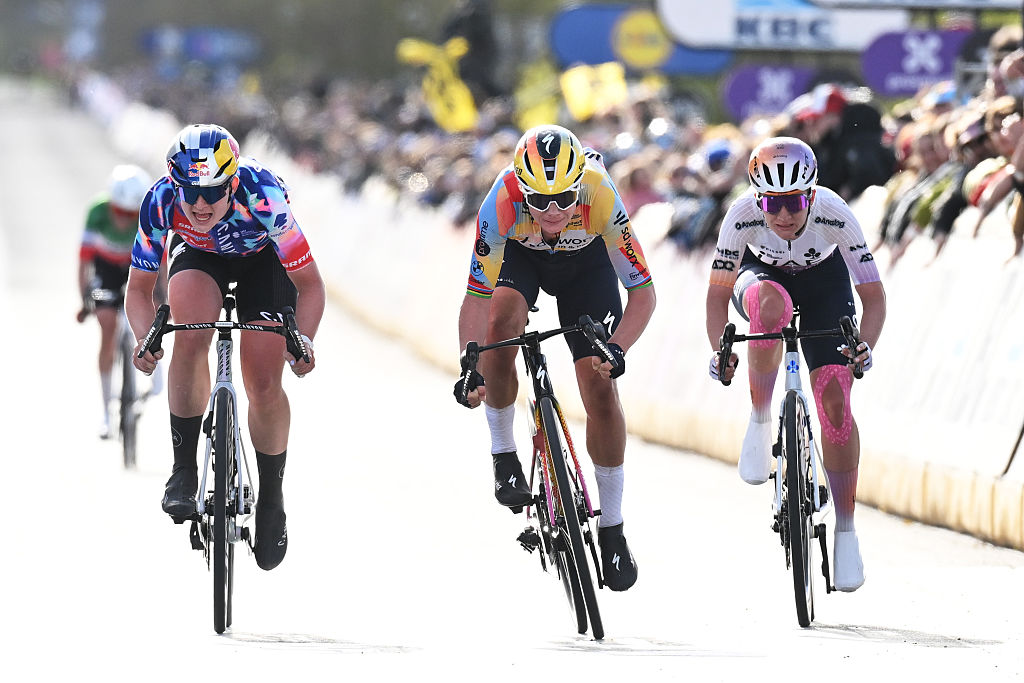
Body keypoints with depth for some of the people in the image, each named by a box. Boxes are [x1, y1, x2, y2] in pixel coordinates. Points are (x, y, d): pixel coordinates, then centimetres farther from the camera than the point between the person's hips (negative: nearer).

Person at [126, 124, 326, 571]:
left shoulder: (261, 196, -39)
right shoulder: (161, 203, -33)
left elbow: (310, 284, -30)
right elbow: (139, 288, -20)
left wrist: (304, 340, -47)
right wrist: (145, 339, -40)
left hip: (264, 259, -1)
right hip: (198, 255, 1)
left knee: (264, 386, -10)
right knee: (191, 336, -30)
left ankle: (271, 501, 14)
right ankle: (184, 469, -16)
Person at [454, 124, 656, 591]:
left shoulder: (601, 197, -38)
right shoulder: (503, 201, -37)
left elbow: (642, 291, -32)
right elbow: (478, 294, -32)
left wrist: (617, 349, -47)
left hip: (585, 262, 0)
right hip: (519, 255, 0)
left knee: (600, 386, -9)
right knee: (501, 324, -33)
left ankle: (612, 528, 5)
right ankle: (503, 454, -10)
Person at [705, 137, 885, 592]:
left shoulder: (834, 214, -34)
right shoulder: (742, 216, -33)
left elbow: (873, 294, -29)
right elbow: (719, 292, -24)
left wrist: (865, 345, -47)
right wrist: (720, 349, -41)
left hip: (824, 283, 0)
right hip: (763, 275, 0)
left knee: (835, 400, -14)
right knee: (772, 304, -39)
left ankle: (846, 529, -4)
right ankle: (760, 422, -19)